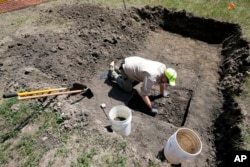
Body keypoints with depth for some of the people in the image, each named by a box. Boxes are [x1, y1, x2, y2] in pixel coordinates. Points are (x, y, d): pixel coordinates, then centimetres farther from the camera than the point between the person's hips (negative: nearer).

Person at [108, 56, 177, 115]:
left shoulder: (163, 67, -11)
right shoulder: (151, 77, -36)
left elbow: (162, 81, 7)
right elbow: (143, 93, -31)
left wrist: (162, 93, 17)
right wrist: (151, 107, -27)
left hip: (134, 62, 8)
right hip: (127, 67, -8)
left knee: (134, 82, 27)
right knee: (128, 89, 3)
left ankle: (115, 69, 36)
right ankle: (112, 73, 17)